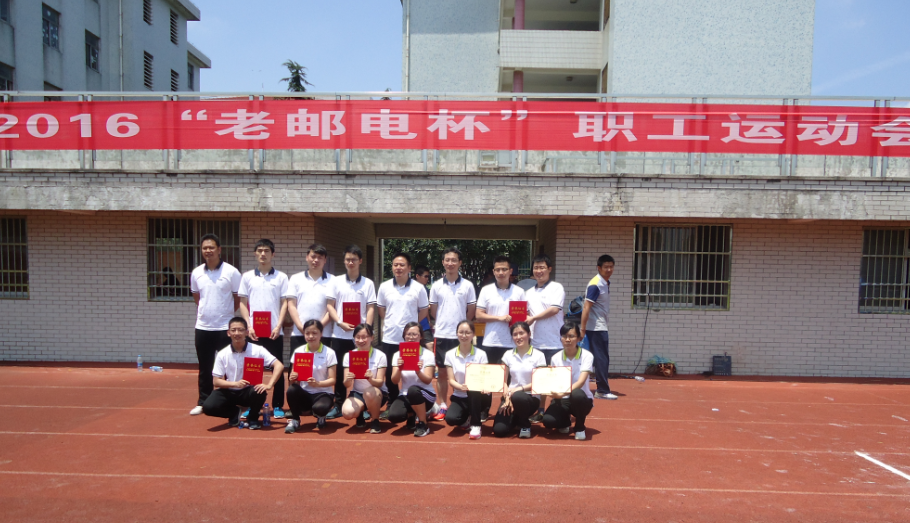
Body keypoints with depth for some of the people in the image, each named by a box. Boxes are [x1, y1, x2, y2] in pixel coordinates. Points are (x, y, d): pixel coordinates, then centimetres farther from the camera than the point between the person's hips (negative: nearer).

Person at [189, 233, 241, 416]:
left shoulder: (231, 272, -8)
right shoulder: (196, 273, 5)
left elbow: (239, 298, -1)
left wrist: (226, 313, 2)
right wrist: (204, 313, 12)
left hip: (225, 327, -4)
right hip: (202, 327, 4)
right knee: (204, 368, 12)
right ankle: (203, 402, 23)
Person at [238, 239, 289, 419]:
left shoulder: (281, 277, 3)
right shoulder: (247, 276, 7)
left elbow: (284, 304, 1)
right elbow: (243, 303, 7)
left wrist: (278, 326, -9)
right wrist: (248, 326, -4)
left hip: (274, 331, -1)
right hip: (253, 331, 1)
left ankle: (278, 406, 11)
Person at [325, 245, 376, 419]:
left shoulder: (368, 283, 5)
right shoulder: (336, 281, 6)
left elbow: (371, 308, 1)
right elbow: (329, 305, 2)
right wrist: (340, 323, -12)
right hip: (339, 334, 1)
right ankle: (339, 404, 16)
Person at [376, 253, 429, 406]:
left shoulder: (418, 288, -4)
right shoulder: (384, 287, 2)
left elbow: (424, 311, 4)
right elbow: (381, 309, 13)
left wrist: (411, 324, 3)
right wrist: (391, 322, 8)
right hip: (389, 338, 2)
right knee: (390, 375, 10)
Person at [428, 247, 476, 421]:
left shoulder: (467, 285, -1)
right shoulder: (436, 285, 2)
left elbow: (471, 311, 4)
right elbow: (433, 311, 9)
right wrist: (444, 323, 9)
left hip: (460, 335, -1)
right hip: (441, 335, 1)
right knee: (442, 372, 8)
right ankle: (442, 406, 18)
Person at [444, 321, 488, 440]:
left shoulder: (481, 354, -5)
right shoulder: (450, 354, -1)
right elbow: (451, 380, -5)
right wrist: (461, 387, -27)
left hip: (476, 396, -1)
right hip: (459, 397, 1)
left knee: (473, 390, -37)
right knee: (450, 419, -29)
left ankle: (475, 425, -16)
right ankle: (466, 418, 9)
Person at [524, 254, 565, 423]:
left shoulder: (556, 288, -1)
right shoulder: (529, 292, 15)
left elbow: (554, 309, -14)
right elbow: (526, 314, 17)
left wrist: (534, 317, -10)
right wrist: (525, 322, -4)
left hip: (554, 343, -5)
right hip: (536, 343, 5)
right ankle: (540, 411, 20)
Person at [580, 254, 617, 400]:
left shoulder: (606, 283, 11)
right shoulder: (595, 285, -16)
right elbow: (586, 308, -19)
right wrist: (582, 329, -21)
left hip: (602, 328, 9)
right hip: (596, 329, -9)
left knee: (602, 359, 14)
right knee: (602, 360, -3)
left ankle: (602, 389, 22)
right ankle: (603, 391, 4)